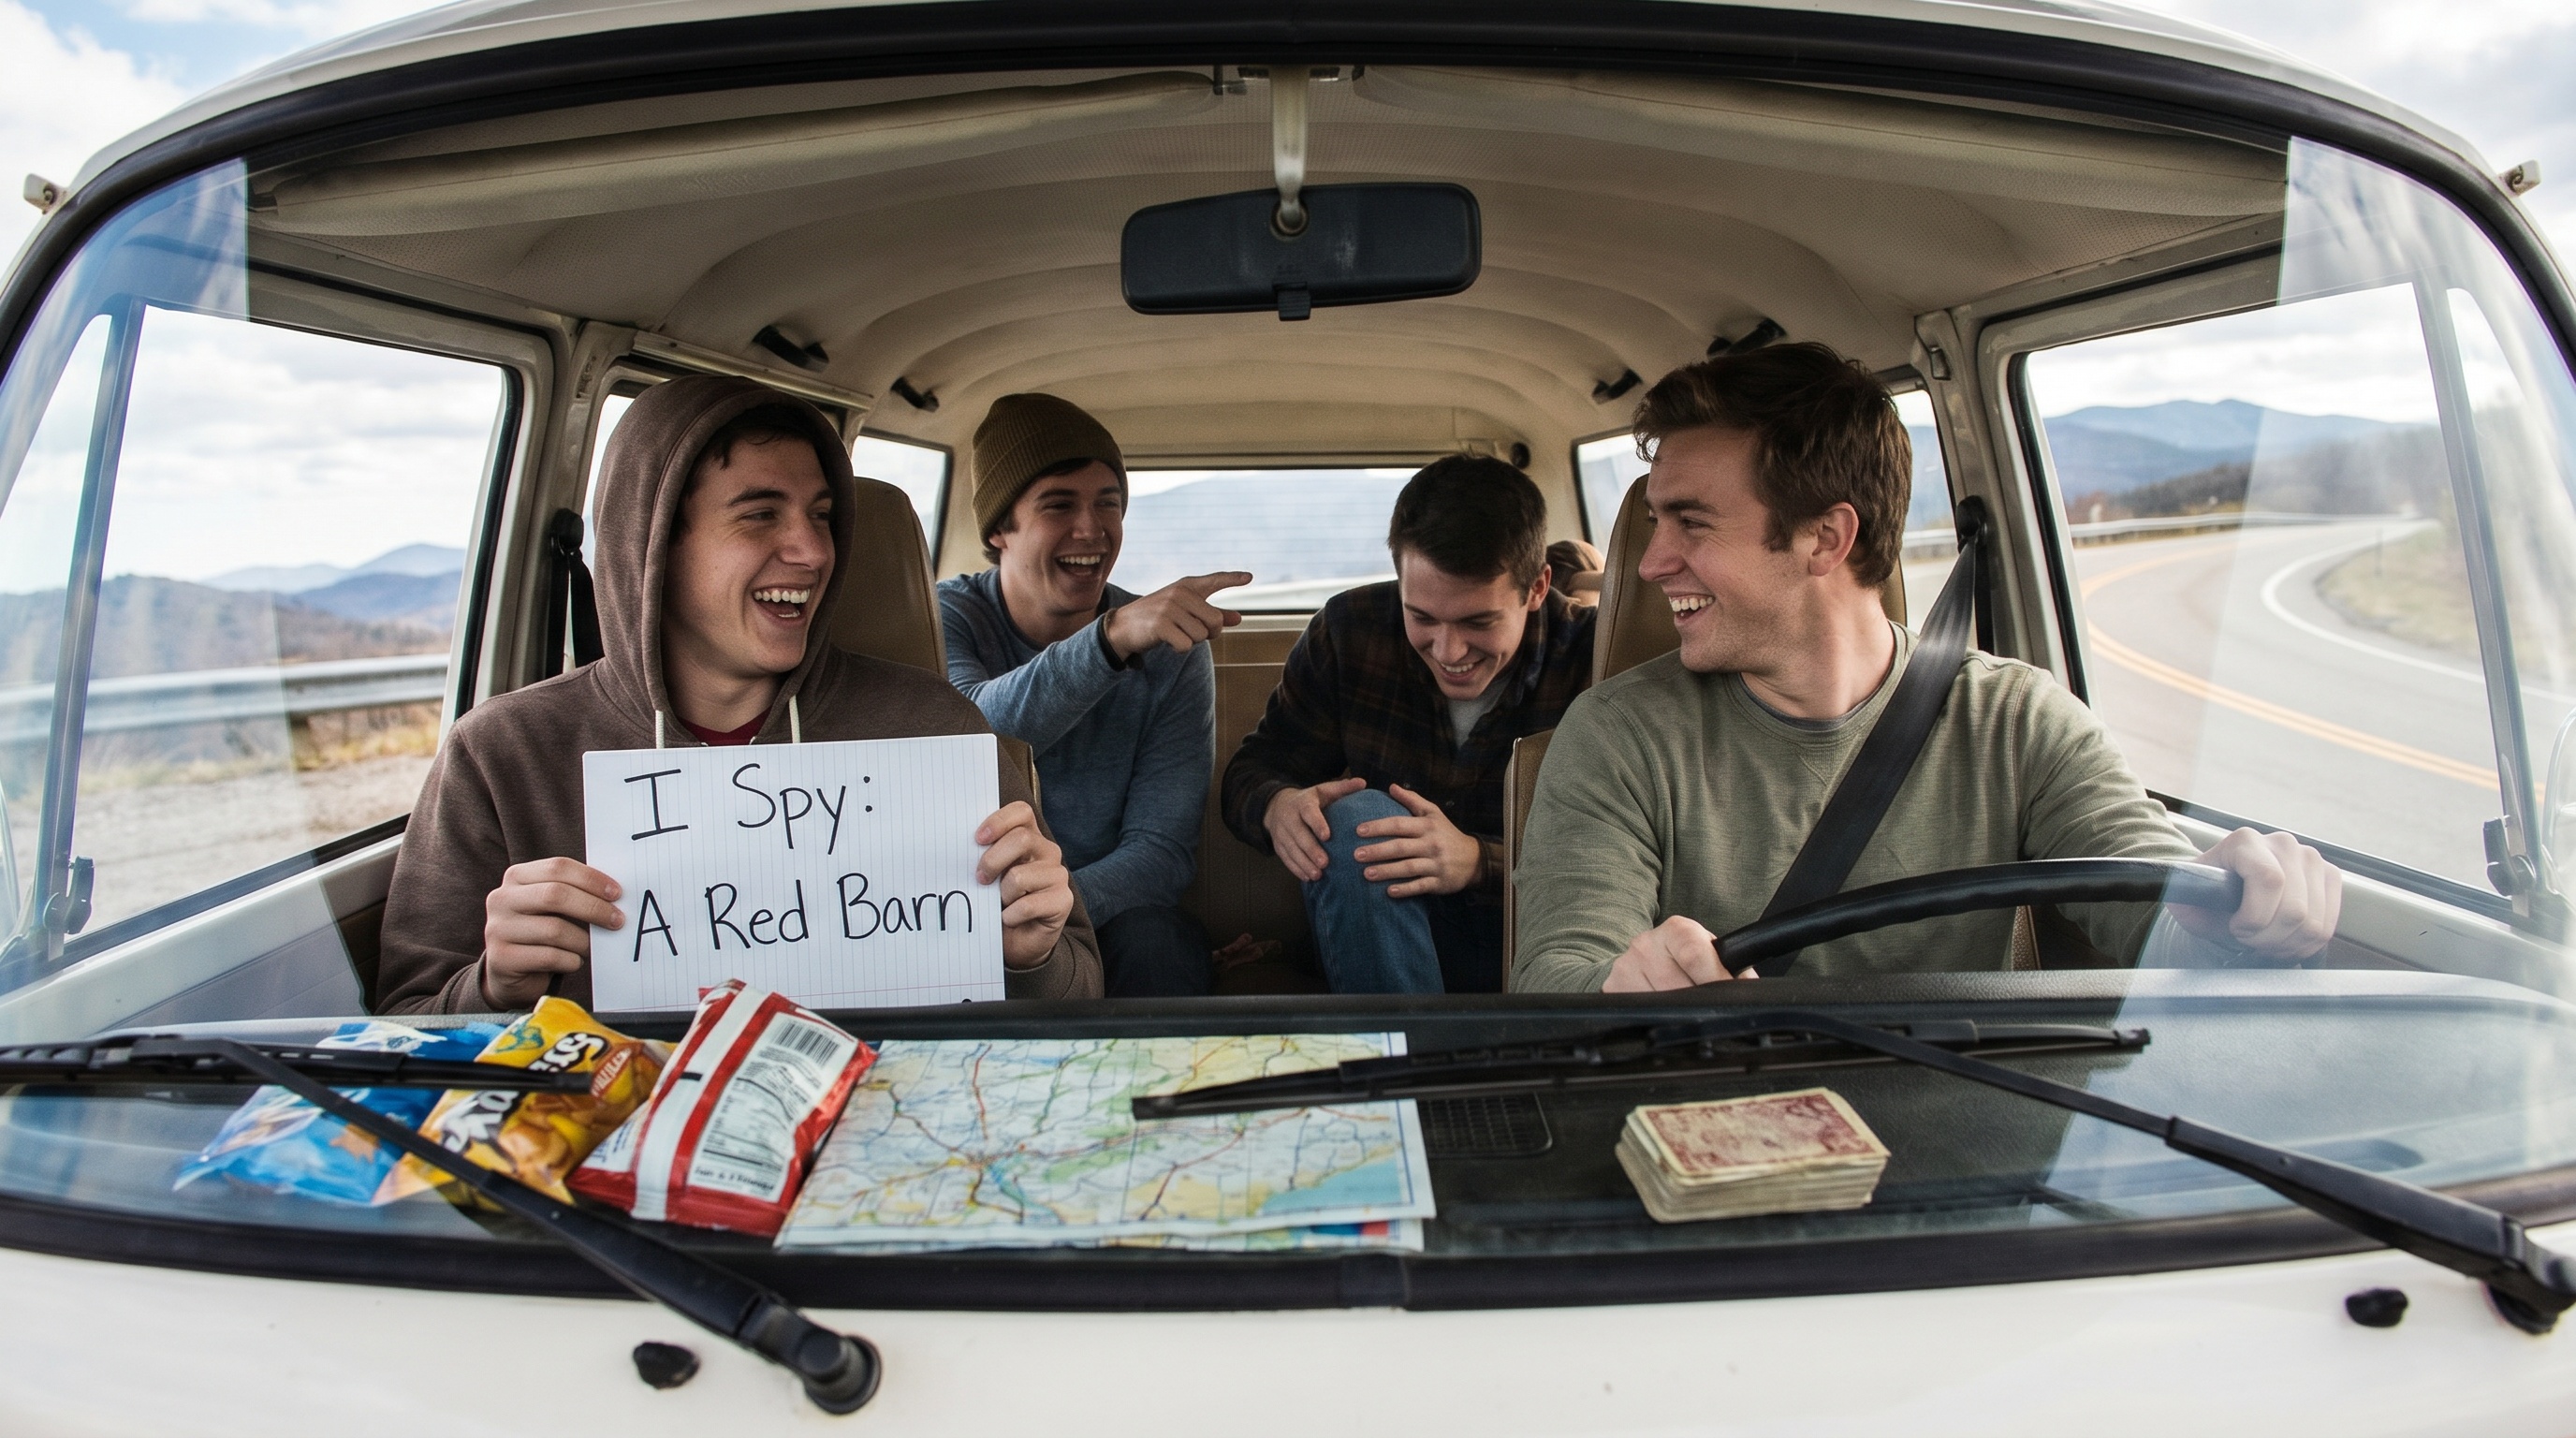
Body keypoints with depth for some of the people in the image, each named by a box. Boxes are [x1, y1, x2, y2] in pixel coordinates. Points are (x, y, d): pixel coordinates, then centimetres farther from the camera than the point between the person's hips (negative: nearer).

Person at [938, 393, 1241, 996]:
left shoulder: (1170, 650, -4)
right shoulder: (940, 617, -5)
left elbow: (1162, 849, -11)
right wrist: (1111, 636, -44)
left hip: (1108, 917, 1)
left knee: (1154, 937, -31)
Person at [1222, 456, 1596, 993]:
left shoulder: (1592, 662, -14)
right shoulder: (1348, 631, -6)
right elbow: (1256, 767, 0)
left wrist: (1478, 862, -33)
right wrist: (1279, 805, -25)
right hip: (1366, 944, 3)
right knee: (1357, 817, -29)